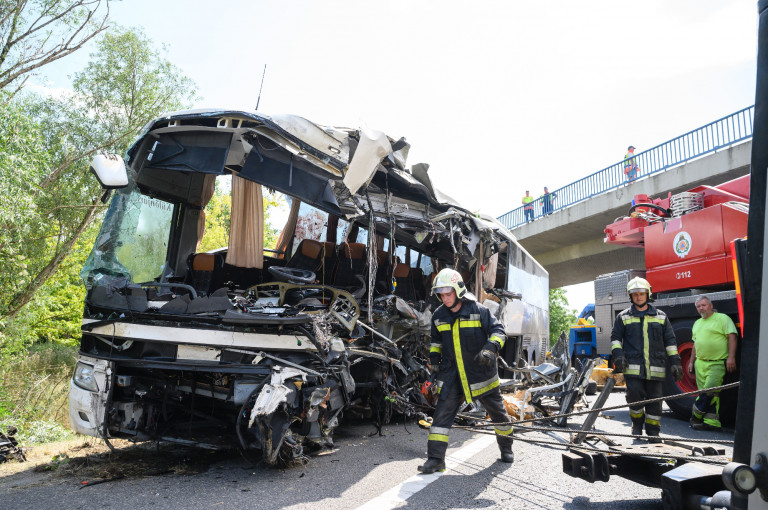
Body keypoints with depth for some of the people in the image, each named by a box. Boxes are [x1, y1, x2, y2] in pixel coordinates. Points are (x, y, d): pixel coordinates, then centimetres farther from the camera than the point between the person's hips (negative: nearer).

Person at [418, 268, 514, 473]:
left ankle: (506, 448, 37)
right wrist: (434, 357, 5)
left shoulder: (478, 311, -10)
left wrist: (491, 348, -26)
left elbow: (498, 331, -9)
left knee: (497, 411, 13)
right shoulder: (438, 316, 3)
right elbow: (436, 341, 19)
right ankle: (435, 459, -3)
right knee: (442, 412, -8)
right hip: (451, 373, 2)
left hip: (480, 371, -2)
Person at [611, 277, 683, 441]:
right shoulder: (623, 317, 9)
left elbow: (670, 340, 15)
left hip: (655, 368, 2)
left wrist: (675, 362, 8)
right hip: (633, 366, -1)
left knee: (654, 400, 4)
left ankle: (653, 431, 17)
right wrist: (618, 355, -4)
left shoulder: (661, 316, 13)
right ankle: (637, 423, 15)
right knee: (634, 395, -11)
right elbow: (615, 337, 12)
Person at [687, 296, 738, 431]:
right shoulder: (697, 323, 20)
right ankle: (711, 422, 5)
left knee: (710, 391, -13)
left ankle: (697, 416, -3)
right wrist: (691, 361, 23)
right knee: (705, 392, 3)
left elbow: (732, 337, -8)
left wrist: (731, 357, -17)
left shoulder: (722, 318, -1)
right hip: (700, 363, 7)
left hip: (717, 363, -7)